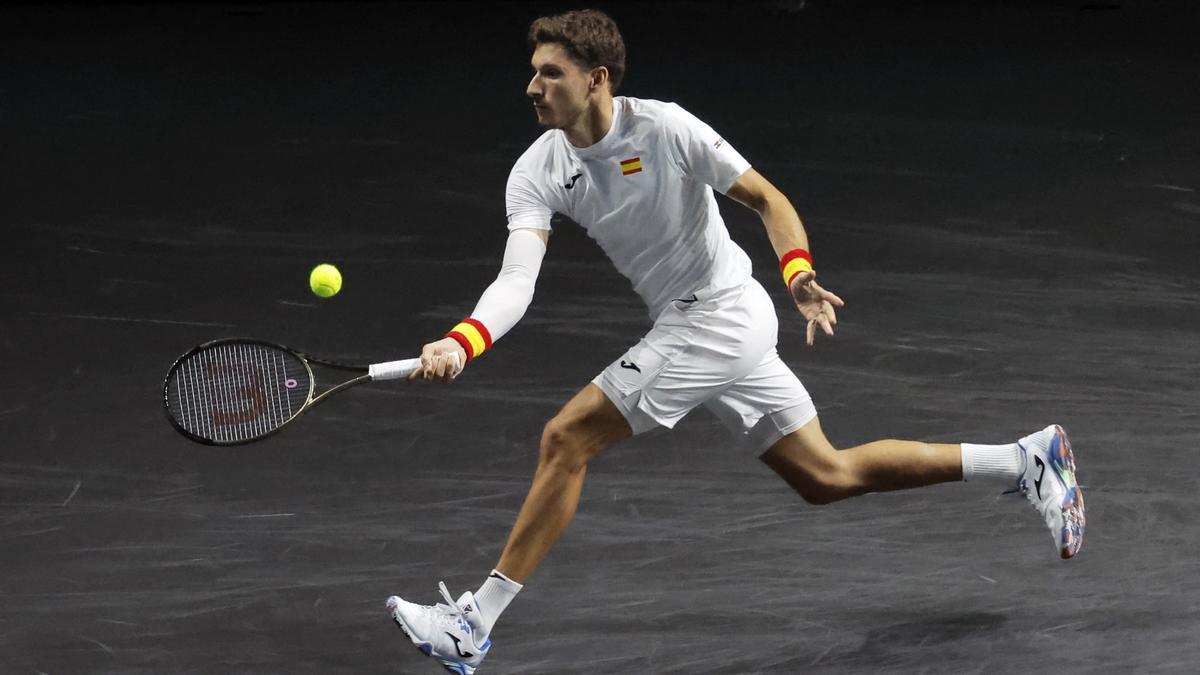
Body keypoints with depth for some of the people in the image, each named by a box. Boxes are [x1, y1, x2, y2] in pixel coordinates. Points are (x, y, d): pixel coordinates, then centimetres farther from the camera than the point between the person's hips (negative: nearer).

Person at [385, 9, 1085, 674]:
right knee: (826, 475, 14)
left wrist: (800, 275, -29)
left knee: (567, 439, -15)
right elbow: (518, 279, -15)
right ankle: (1026, 459, 26)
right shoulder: (537, 173, -3)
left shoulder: (665, 127, -18)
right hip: (686, 323, 7)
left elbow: (766, 197, -11)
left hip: (723, 315, -7)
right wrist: (460, 344, -34)